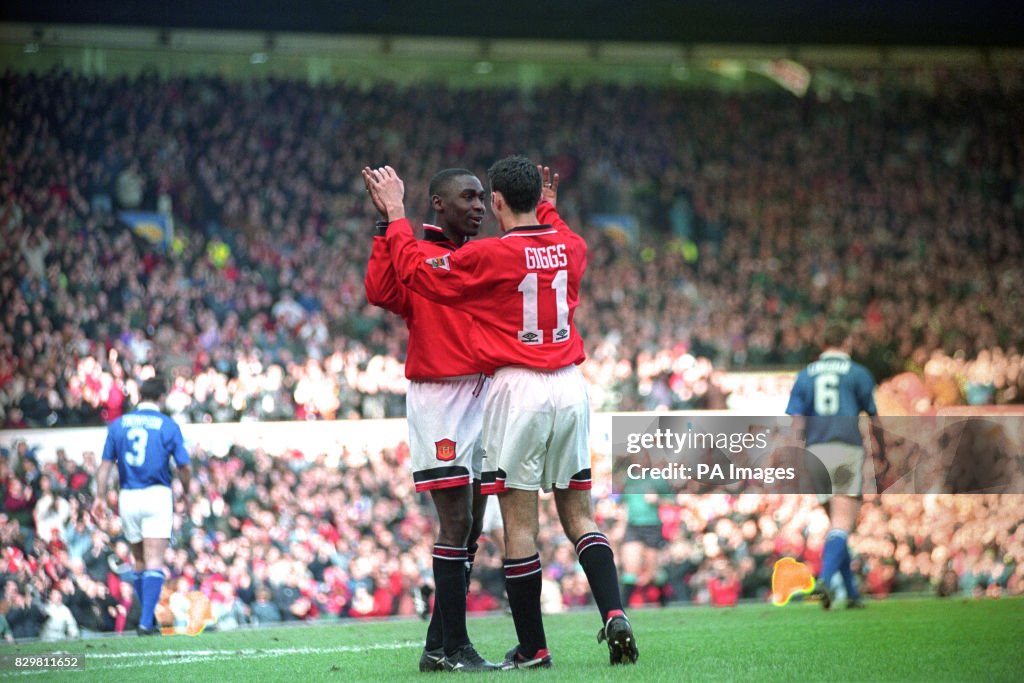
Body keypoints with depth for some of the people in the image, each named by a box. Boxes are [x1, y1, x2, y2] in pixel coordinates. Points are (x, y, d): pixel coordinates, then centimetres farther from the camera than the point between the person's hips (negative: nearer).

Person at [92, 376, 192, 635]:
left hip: (128, 497, 3)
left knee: (139, 561, 16)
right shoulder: (168, 426, -2)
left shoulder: (118, 424, 7)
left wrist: (100, 497, 7)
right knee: (154, 562, -7)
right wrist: (185, 492, 15)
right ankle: (146, 622, -18)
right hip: (157, 496, -3)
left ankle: (148, 619, 20)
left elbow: (106, 464, 4)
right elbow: (184, 467, -2)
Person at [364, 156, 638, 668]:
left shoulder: (489, 256, -10)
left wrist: (395, 215, 11)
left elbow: (416, 272, 1)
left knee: (519, 523, 0)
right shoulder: (571, 248, 7)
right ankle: (614, 614, -7)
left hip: (517, 388, -5)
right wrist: (545, 205, 47)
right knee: (578, 516, 11)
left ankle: (533, 648, 2)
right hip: (570, 385, 5)